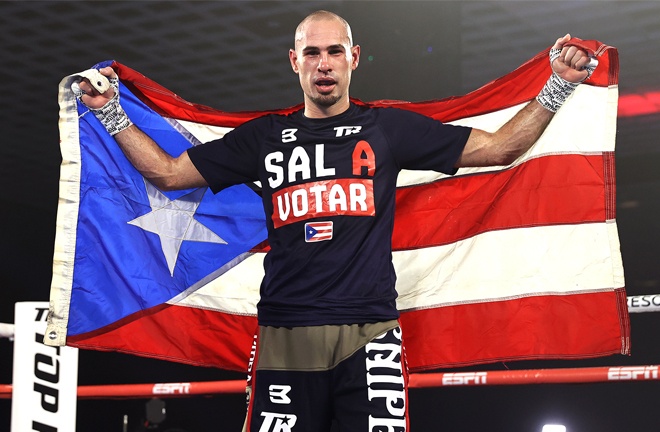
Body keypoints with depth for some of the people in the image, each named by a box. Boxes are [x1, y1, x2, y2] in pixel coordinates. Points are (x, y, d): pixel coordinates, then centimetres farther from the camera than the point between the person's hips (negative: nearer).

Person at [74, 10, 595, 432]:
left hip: (369, 332, -1)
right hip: (285, 335, 1)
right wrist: (111, 112, 12)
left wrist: (558, 86, 4)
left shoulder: (389, 129, 11)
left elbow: (498, 147, 12)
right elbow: (167, 171, 19)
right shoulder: (265, 137, 14)